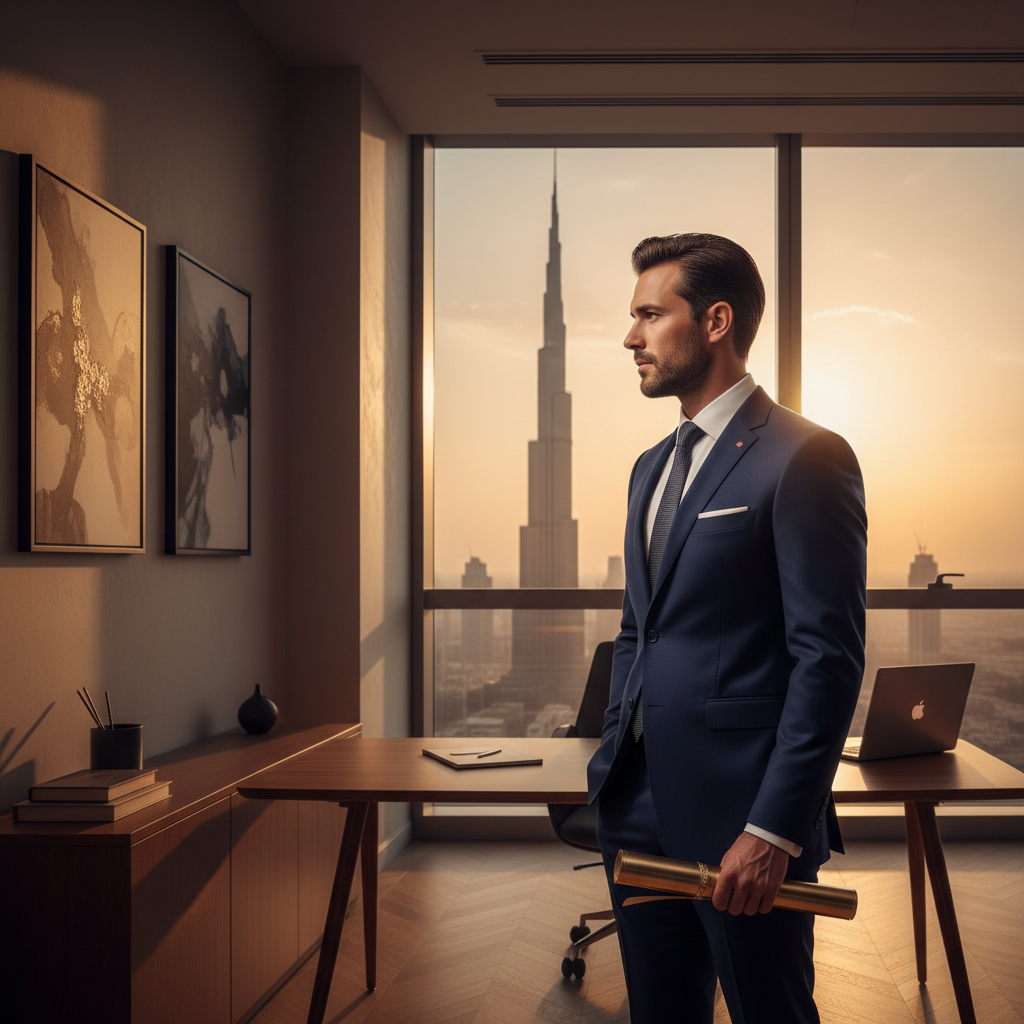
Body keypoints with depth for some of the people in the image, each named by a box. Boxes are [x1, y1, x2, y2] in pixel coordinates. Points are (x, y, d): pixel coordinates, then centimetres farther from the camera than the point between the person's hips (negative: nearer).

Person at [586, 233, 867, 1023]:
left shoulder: (804, 457, -10)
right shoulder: (653, 467, 15)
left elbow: (829, 656, -16)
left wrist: (773, 828, -19)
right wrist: (615, 772, 14)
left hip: (742, 818, -7)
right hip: (641, 811, 8)